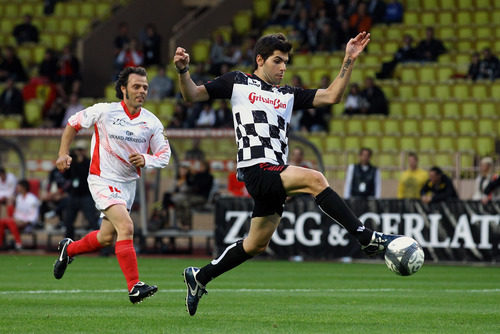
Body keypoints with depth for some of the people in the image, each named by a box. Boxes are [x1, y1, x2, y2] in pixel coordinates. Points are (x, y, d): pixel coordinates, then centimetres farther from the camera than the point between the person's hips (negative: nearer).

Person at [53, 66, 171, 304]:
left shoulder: (152, 122, -2)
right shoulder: (104, 111, -12)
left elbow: (164, 155, 5)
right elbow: (73, 124, 3)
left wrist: (145, 160, -16)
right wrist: (63, 154, -6)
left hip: (128, 183, 6)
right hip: (103, 180, -6)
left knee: (107, 237, 15)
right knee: (126, 226, -24)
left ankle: (68, 249, 45)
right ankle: (134, 287, -25)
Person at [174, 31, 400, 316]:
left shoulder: (288, 95, 23)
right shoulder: (238, 83, 10)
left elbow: (331, 96, 15)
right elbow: (192, 95, 8)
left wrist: (349, 61, 7)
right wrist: (184, 71, -11)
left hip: (275, 175, 7)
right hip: (256, 169, -7)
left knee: (257, 245, 13)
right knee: (314, 179, -26)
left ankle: (200, 277, 28)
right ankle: (367, 238, -28)